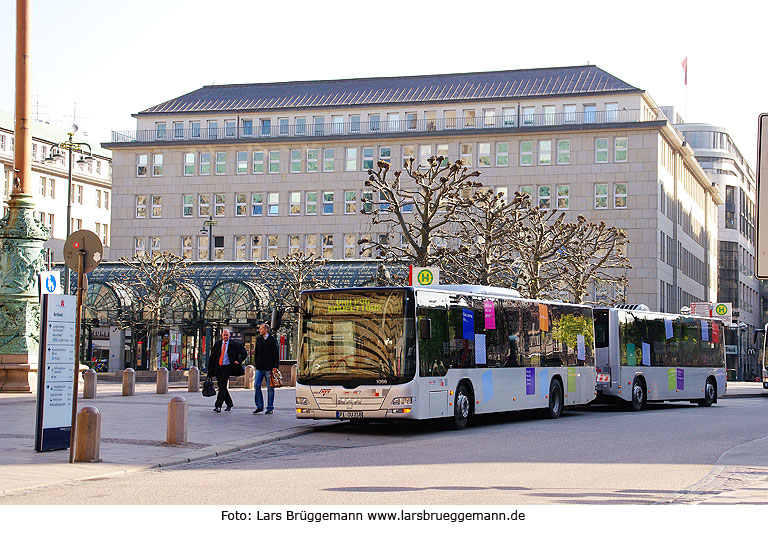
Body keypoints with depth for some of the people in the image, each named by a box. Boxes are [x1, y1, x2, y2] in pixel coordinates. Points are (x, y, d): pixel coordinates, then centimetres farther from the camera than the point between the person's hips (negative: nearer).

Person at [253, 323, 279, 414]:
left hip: (269, 368, -4)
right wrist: (255, 364, 10)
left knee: (270, 388, 1)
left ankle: (270, 408, 7)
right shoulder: (258, 339, 13)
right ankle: (259, 406, 4)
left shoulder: (272, 340, -1)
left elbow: (276, 354, -2)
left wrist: (275, 366, -9)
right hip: (259, 367, 4)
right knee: (256, 385, -5)